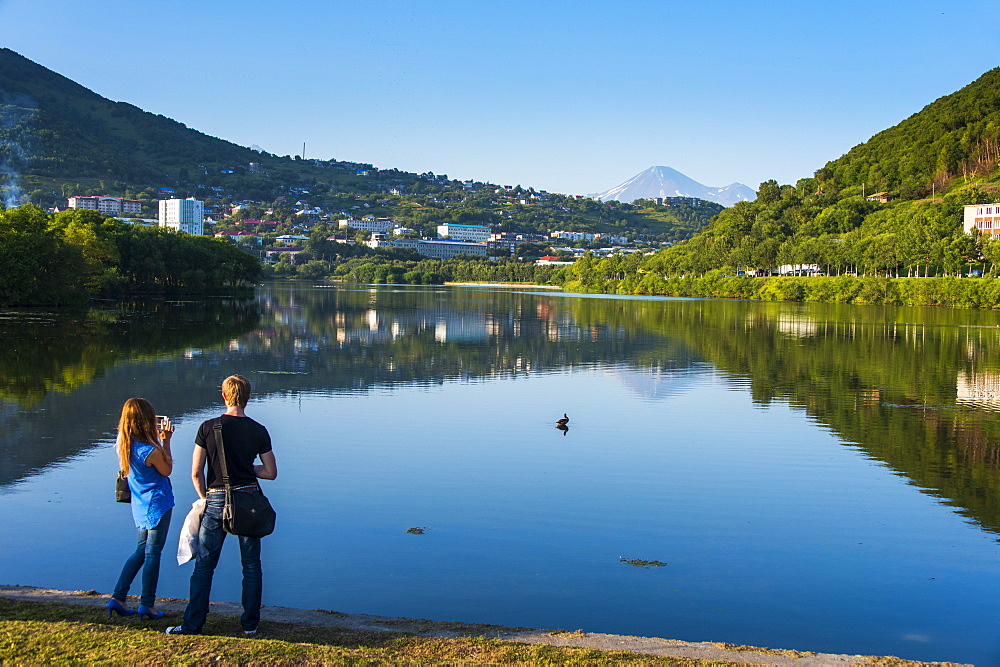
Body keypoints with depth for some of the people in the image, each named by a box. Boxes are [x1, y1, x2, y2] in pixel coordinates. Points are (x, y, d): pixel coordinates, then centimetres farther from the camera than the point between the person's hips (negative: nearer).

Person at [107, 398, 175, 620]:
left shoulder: (123, 444, -3)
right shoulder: (151, 451, -24)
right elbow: (167, 470, -6)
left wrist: (157, 437, 9)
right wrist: (165, 441, -5)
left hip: (140, 505, 7)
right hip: (157, 504, -7)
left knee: (142, 550, 18)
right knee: (152, 554, 2)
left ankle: (118, 598, 17)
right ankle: (147, 605, 10)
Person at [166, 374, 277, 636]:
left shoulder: (208, 428, -7)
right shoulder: (259, 431, -3)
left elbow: (196, 473, -5)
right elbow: (271, 472, 2)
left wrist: (205, 498, 11)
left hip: (216, 501, -1)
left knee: (204, 565, 9)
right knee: (251, 566, 11)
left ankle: (193, 625, 12)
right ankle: (250, 624, 15)